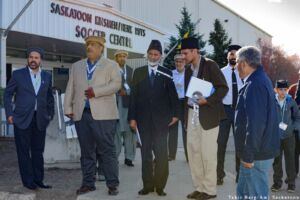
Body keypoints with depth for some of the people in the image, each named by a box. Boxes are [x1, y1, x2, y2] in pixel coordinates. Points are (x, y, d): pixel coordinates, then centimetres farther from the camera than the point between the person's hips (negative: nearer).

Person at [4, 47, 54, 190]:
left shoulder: (47, 76, 9)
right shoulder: (18, 74, 1)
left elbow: (49, 96, 18)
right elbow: (7, 94, 4)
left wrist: (50, 114, 10)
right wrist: (9, 114, -4)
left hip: (40, 119, 3)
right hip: (22, 119, -2)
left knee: (38, 151, 8)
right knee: (24, 151, 3)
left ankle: (38, 180, 16)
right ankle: (28, 181, 11)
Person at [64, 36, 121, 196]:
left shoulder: (111, 65, 8)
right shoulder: (76, 66, 20)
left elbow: (116, 84, -7)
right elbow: (70, 88, 15)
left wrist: (95, 91, -14)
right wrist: (68, 108, 5)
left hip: (103, 115, -4)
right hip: (81, 115, 4)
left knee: (107, 151, -3)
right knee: (86, 151, 9)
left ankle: (112, 185, 4)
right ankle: (88, 183, 17)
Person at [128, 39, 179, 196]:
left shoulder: (166, 73, 3)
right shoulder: (138, 72, 8)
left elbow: (173, 95, 4)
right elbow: (134, 96, 4)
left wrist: (175, 114, -4)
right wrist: (132, 117, -1)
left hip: (161, 118, -2)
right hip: (143, 118, 2)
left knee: (161, 153, -1)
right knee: (145, 153, 7)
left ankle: (160, 186, 9)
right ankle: (148, 185, 15)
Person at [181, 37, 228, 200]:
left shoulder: (210, 65, -7)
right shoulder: (188, 70, 14)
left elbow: (223, 87, -11)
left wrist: (207, 100, -21)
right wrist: (185, 113, 9)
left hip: (207, 115, -7)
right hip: (192, 115, 7)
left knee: (207, 153, -3)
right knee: (193, 152, 8)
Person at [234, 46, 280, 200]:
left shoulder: (255, 85, -21)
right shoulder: (259, 79, 12)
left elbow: (256, 123, -27)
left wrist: (248, 155, -21)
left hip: (256, 153, -10)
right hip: (260, 148, 10)